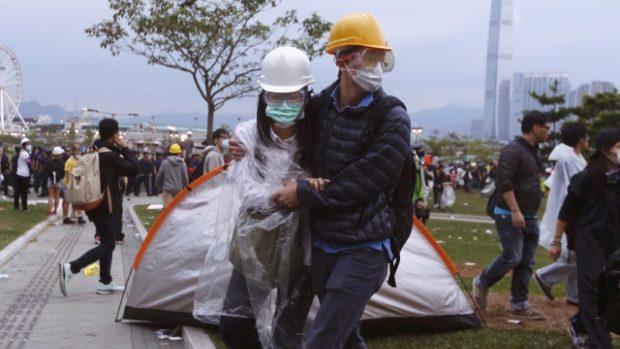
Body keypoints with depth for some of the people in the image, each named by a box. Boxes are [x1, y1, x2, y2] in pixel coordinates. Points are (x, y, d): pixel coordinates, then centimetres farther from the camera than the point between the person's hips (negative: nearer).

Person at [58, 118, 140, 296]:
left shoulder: (94, 151, 9)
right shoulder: (110, 155, -18)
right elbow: (134, 169, -16)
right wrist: (125, 149, -7)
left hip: (94, 203, 9)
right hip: (105, 206, -9)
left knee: (107, 242, 17)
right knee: (107, 245, -4)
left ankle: (105, 283, 20)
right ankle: (70, 268, -15)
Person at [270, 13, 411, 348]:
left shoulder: (391, 118, -14)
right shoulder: (319, 105, 1)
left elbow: (362, 181, -20)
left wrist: (305, 194, -14)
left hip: (363, 250, -6)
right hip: (321, 245, 6)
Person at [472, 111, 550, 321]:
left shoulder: (532, 151, 15)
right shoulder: (514, 151, -15)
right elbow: (504, 182, -23)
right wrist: (515, 211, -27)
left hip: (529, 217, 9)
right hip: (510, 216, -9)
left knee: (526, 262, 7)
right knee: (512, 257, -11)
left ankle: (519, 305, 12)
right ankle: (482, 283, 12)